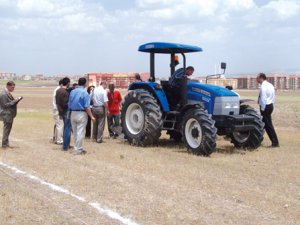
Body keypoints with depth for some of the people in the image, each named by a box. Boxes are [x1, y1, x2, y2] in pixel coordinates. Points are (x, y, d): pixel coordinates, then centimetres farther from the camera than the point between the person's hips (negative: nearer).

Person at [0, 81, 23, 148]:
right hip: (6, 115, -10)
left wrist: (16, 100, 4)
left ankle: (6, 144, 22)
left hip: (10, 114, 10)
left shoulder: (8, 93, 14)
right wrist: (14, 101, -21)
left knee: (7, 130, 14)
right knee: (6, 130, -4)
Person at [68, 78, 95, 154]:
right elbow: (87, 107, -14)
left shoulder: (72, 92, 6)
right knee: (80, 132, -1)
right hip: (81, 114, -6)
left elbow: (69, 104, 9)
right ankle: (78, 150, 0)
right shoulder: (85, 93, -11)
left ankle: (77, 147, 25)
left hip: (73, 114, 6)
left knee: (75, 132, 15)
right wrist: (91, 116, -10)